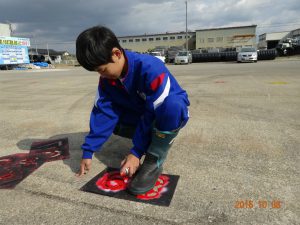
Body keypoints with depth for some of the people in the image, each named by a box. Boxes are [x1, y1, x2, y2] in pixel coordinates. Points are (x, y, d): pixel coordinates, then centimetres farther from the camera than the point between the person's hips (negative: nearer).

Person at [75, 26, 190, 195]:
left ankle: (155, 160, -19)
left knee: (171, 106, -41)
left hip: (172, 111, -6)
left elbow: (154, 115, -30)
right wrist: (88, 151, -13)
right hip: (142, 114, 7)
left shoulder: (151, 69, -33)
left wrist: (136, 152, -25)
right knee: (108, 114, -8)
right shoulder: (107, 79, -11)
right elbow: (102, 113, -11)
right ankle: (158, 139, 3)